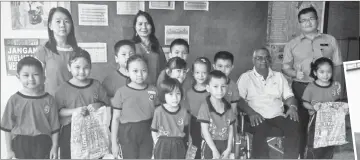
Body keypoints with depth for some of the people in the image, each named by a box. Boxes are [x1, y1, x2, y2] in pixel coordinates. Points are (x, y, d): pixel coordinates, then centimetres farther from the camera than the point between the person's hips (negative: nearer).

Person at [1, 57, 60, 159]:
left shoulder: (48, 100, -7)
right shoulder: (14, 100, -6)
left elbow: (54, 126, -1)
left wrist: (54, 147, -1)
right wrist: (9, 150, 2)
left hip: (43, 143, 0)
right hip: (21, 143, 0)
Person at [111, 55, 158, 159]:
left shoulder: (153, 90, -2)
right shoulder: (121, 92, -9)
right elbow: (116, 118, -4)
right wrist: (114, 142, -3)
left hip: (148, 133, 2)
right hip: (128, 134, -2)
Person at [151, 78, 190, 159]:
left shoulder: (183, 112, -6)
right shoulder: (158, 111, -11)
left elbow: (185, 131, 3)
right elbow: (154, 131, -2)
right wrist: (157, 144, -3)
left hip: (178, 146, 2)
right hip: (162, 145, -2)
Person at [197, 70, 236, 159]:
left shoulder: (228, 106, 0)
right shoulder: (205, 106, -14)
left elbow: (231, 128, 4)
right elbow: (205, 130, -15)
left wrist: (229, 148, -3)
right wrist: (214, 150, -16)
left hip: (224, 145, 4)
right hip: (210, 146, -4)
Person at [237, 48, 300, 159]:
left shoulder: (279, 76, 20)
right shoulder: (245, 77, 7)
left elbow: (288, 95, 15)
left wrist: (292, 106, -7)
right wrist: (251, 112, -20)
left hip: (278, 115, 4)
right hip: (258, 117, -3)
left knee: (294, 126, -26)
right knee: (259, 131, -35)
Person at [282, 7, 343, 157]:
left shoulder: (330, 40, 9)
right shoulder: (292, 44, 7)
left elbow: (338, 66, 9)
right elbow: (285, 67, 7)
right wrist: (295, 73, -15)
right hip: (300, 89, 0)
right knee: (300, 125, 5)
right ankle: (299, 155, 18)